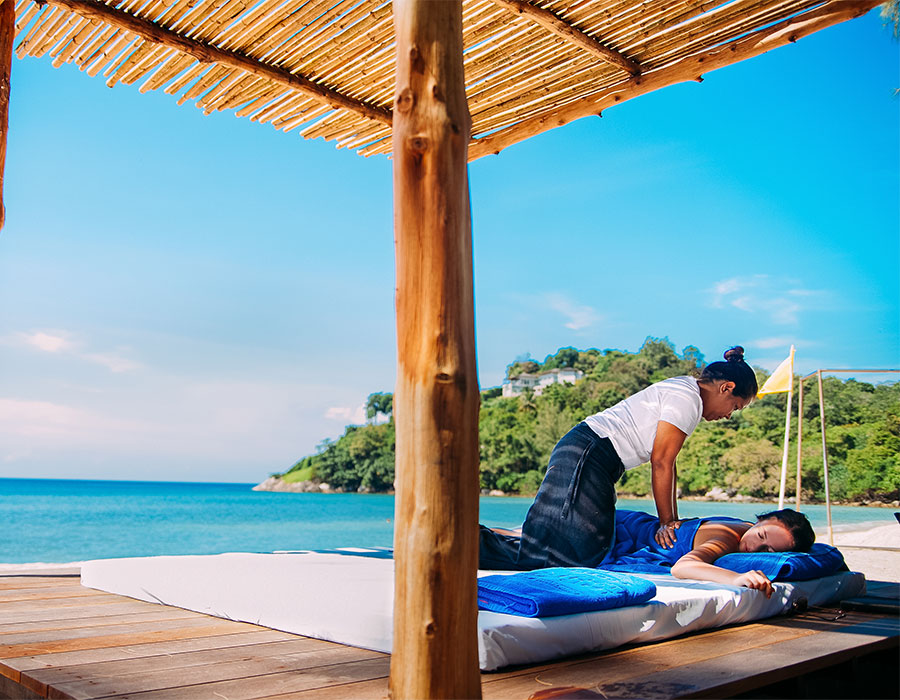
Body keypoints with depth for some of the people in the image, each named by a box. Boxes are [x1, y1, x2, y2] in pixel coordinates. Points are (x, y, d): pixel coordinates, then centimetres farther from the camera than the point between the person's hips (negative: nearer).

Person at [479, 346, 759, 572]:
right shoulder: (688, 400, -8)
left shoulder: (681, 388, 22)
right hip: (588, 455, -11)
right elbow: (661, 464, -9)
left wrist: (672, 522, 17)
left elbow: (665, 463, 21)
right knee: (565, 554, -19)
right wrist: (667, 523, -1)